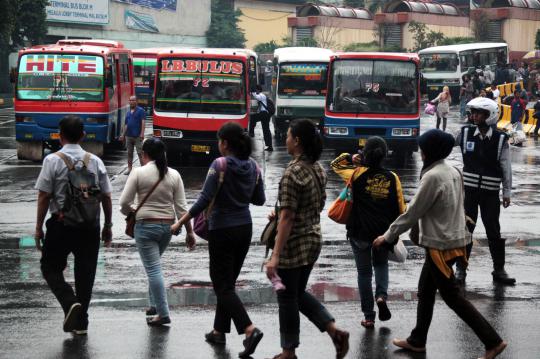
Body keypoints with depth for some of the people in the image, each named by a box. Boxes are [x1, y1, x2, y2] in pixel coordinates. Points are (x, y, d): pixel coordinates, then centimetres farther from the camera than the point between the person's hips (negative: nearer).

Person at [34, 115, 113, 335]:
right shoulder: (95, 162, 3)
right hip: (90, 226, 3)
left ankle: (70, 302, -14)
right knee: (85, 272, 11)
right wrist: (107, 226, 14)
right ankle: (81, 322, 15)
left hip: (61, 223, -3)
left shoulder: (53, 161, -7)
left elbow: (44, 197, -9)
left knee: (50, 267, 10)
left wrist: (39, 227, -1)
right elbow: (106, 197, 4)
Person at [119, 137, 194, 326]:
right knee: (153, 266, 24)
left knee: (153, 269, -5)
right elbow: (181, 207, 2)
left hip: (145, 226, -5)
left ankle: (163, 314, -8)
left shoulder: (138, 173, -8)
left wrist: (131, 212, 13)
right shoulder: (174, 175, 2)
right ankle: (155, 304, 26)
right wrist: (189, 231, 8)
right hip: (167, 226, 5)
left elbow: (125, 202, -9)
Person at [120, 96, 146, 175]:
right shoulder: (128, 112, 17)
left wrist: (142, 133, -19)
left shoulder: (140, 110, -2)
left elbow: (143, 122, -10)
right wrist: (123, 135, 16)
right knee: (129, 153, 9)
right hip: (128, 136, 6)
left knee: (140, 153, -7)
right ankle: (129, 168, 15)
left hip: (137, 136, -6)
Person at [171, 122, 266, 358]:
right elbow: (259, 199, 10)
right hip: (244, 229, 7)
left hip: (222, 230, -7)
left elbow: (204, 200, -18)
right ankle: (219, 331, 25)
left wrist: (180, 223, -11)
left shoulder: (220, 165, -16)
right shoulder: (253, 167, 3)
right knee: (227, 282, 19)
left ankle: (250, 329, -20)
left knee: (223, 286, -3)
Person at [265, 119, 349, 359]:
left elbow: (287, 217, -22)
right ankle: (335, 332, 9)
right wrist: (280, 213, 21)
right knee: (299, 293, 21)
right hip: (314, 239, 8)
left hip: (294, 243, -8)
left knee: (287, 298, 6)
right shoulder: (318, 169, 5)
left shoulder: (293, 172, -20)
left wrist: (275, 255, -22)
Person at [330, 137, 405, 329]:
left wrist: (350, 158, 2)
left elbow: (335, 164, 6)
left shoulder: (357, 174, -12)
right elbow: (400, 208, 0)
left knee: (364, 272, 10)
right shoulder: (392, 178, -7)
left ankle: (368, 316, 11)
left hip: (359, 232, -2)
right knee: (381, 264, 26)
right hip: (384, 232, 2)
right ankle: (381, 295, -1)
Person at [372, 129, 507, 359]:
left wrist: (388, 236, -7)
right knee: (425, 290, 18)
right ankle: (417, 340, 28)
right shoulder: (453, 172, 6)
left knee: (452, 297, -2)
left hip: (441, 245, -9)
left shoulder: (433, 177, -20)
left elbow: (413, 212, -16)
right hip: (454, 239, 9)